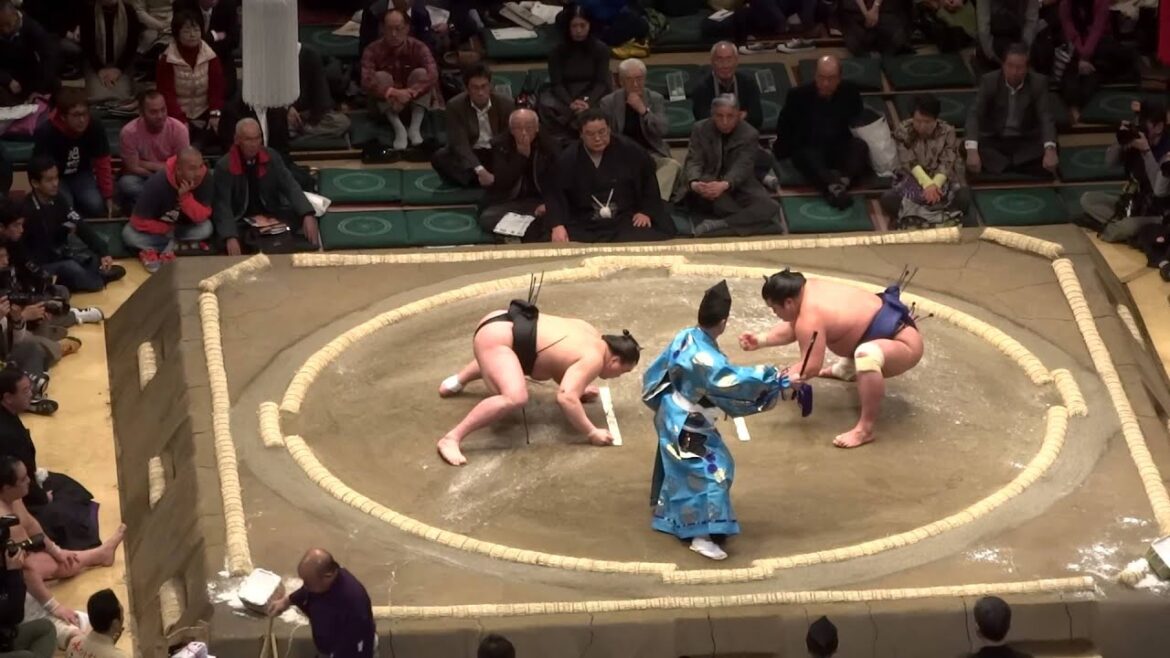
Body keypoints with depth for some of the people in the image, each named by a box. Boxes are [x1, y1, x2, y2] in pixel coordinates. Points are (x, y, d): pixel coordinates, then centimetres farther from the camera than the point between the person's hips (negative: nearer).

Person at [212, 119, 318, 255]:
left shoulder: (271, 157, -3)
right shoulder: (224, 166, -13)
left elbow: (290, 186, -9)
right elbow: (222, 205, -19)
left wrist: (308, 215, -29)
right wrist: (230, 238, -38)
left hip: (272, 215, 3)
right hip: (241, 220, -3)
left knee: (308, 222, -20)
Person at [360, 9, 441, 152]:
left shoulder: (418, 47, -16)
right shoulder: (373, 50, -17)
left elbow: (433, 75, -31)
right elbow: (366, 80, -31)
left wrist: (410, 92, -44)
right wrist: (392, 92, -45)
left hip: (415, 101, 0)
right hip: (387, 103, 0)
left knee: (421, 73, -24)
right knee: (381, 76, -26)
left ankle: (415, 127, -26)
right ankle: (399, 128, -32)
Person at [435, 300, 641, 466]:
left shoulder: (592, 336, 13)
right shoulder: (594, 359, -14)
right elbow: (565, 398, -27)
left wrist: (579, 388, 28)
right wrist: (592, 433, -22)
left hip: (500, 322, 11)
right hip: (496, 335, -11)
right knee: (515, 397, -31)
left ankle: (457, 381, 57)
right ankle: (451, 439, -29)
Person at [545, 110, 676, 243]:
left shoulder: (628, 151, 4)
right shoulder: (567, 160, 2)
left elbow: (648, 179, 17)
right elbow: (556, 195, -5)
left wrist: (646, 211, 7)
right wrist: (558, 225, -21)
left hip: (627, 220, 1)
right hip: (584, 225, -1)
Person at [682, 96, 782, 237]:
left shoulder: (750, 135, -6)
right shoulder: (700, 129, 1)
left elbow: (742, 167, -19)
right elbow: (694, 161, -10)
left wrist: (724, 185, -42)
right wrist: (694, 183, -35)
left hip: (739, 187, 0)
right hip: (708, 185, 0)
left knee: (769, 207, -30)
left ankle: (720, 225, -44)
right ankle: (747, 219, -41)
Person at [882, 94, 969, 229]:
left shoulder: (947, 132, -5)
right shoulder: (902, 131, -7)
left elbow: (947, 163, -12)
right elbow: (909, 163, -15)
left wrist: (935, 185, -31)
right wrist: (927, 184, -30)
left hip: (942, 179, 0)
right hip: (913, 180, 0)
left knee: (963, 196, -31)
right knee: (887, 199, -30)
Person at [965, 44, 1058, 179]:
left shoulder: (1039, 83, -9)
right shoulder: (989, 81, -12)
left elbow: (1046, 117, -19)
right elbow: (974, 115, -22)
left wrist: (1050, 150, -40)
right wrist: (972, 150, -40)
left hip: (1026, 141, 0)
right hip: (994, 140, 0)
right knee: (965, 148, -30)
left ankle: (999, 164, -19)